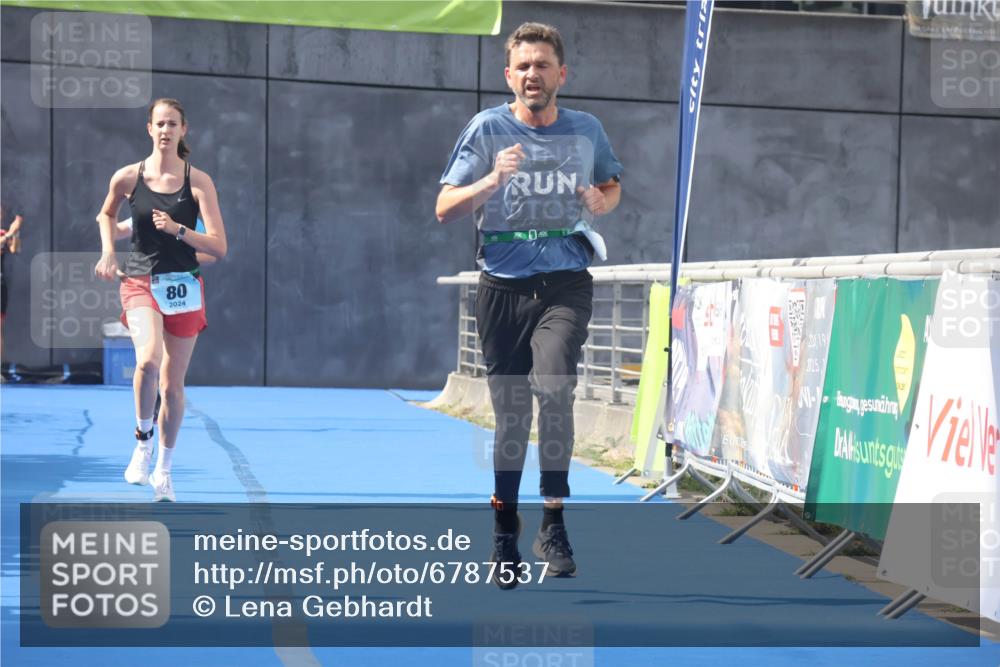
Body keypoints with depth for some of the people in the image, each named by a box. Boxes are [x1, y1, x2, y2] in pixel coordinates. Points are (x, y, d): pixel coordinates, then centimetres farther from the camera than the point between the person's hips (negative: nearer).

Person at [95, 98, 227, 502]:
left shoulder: (198, 181, -3)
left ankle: (163, 469, 23)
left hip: (184, 288, 1)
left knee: (172, 385, 6)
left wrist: (177, 229, -20)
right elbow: (107, 214, 22)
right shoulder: (127, 177, 0)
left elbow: (219, 247, -8)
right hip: (140, 283, -1)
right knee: (148, 361, -28)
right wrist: (108, 252, 7)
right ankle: (143, 440, -5)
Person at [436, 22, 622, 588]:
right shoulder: (488, 129, -1)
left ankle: (553, 523, -15)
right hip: (503, 286, 0)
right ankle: (505, 533, 23)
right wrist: (492, 180, -23)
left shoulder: (587, 130, 4)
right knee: (510, 413, 6)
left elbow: (612, 186, 23)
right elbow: (444, 209, -5)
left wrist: (601, 203, -1)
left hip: (566, 283, 0)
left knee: (554, 388, -24)